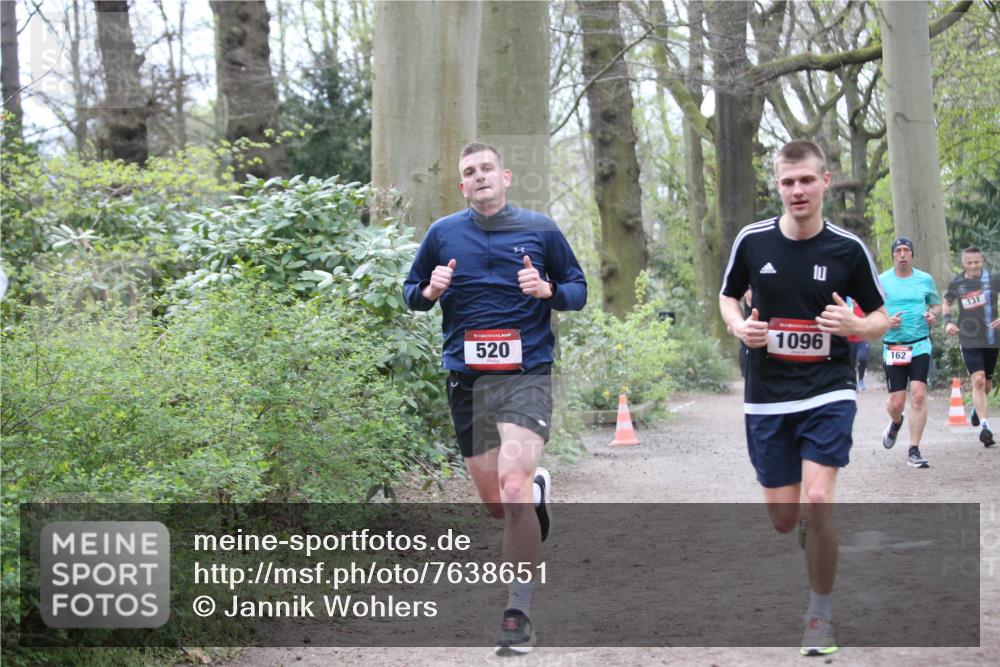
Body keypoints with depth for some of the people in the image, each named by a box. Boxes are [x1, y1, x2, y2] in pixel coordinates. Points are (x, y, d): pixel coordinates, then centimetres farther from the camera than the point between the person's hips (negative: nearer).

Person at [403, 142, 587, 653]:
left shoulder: (540, 229, 4)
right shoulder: (442, 234, 7)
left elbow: (579, 290, 11)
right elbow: (410, 292, 16)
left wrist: (549, 290, -11)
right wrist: (429, 291, -7)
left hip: (527, 376, -3)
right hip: (466, 380, 3)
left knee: (513, 487, -21)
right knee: (495, 504, 8)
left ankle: (518, 613, -12)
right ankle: (537, 490, 46)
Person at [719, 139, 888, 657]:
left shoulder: (848, 248, -5)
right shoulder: (752, 241, -3)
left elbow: (882, 318, 4)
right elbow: (728, 296, 14)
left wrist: (853, 326, -18)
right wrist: (739, 327, -8)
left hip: (827, 392, -2)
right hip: (767, 396, 2)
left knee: (817, 502, -19)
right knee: (782, 519, 4)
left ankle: (820, 613, 1)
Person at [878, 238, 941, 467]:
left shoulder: (925, 279, 7)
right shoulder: (881, 281, 2)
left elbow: (937, 304, 19)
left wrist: (933, 314, -4)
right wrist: (886, 321, -13)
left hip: (920, 345, 0)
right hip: (893, 348, 0)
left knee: (918, 395, -14)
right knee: (896, 403, -2)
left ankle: (914, 451, -7)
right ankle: (896, 423, 38)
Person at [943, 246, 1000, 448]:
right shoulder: (956, 283, -2)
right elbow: (947, 303, 15)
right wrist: (948, 322, -3)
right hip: (969, 339, -2)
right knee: (978, 380, -16)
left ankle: (977, 407, 46)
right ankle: (984, 426, -19)